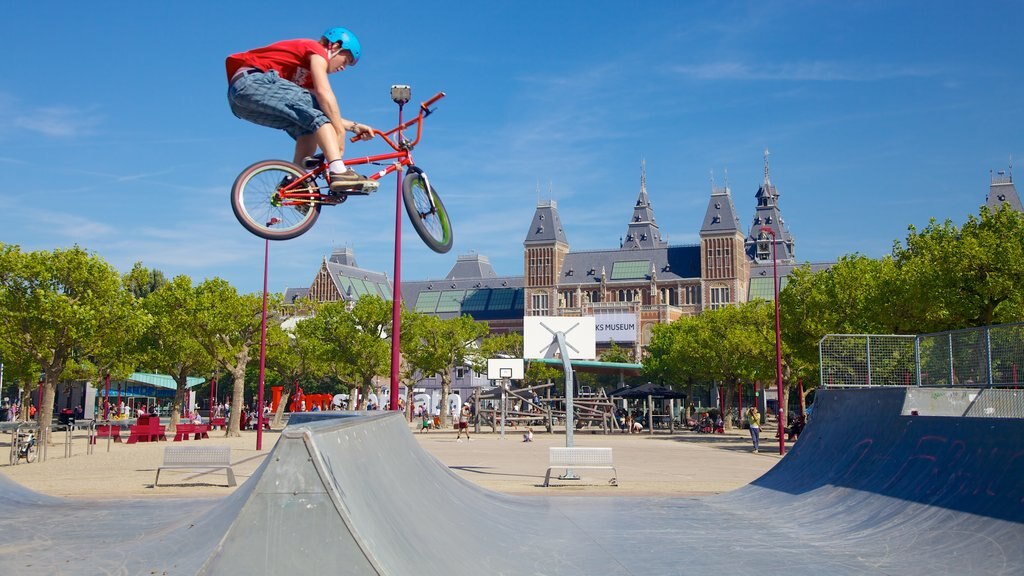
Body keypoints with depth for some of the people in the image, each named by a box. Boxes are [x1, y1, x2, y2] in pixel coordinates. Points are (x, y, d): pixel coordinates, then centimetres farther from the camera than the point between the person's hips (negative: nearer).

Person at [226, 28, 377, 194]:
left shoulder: (308, 75, 29)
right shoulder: (317, 51, 2)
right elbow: (324, 93, -13)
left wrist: (353, 126, 12)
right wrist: (339, 133, -13)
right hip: (253, 82, -10)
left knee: (309, 126, 7)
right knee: (315, 115, -16)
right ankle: (339, 172, -31)